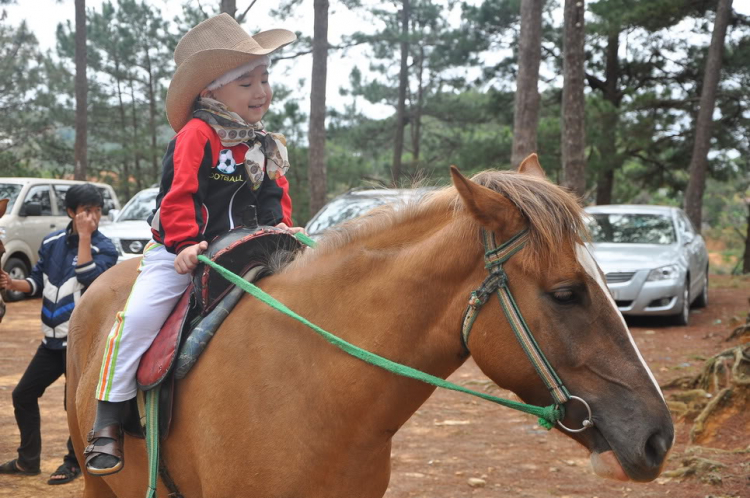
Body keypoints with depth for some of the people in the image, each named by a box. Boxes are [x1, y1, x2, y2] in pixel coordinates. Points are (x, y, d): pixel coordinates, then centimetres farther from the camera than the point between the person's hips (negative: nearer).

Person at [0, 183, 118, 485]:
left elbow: (88, 277, -25)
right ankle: (28, 460, 24)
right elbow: (39, 282, 13)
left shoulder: (104, 249, -8)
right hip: (52, 339, 6)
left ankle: (74, 462, 19)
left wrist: (85, 236, -23)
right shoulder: (52, 242, 6)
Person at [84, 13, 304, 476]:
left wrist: (282, 227, -1)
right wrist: (186, 243, -25)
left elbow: (276, 195, 18)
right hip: (177, 253, -6)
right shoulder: (197, 135, -12)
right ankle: (107, 423, -14)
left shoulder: (268, 146, 10)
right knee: (139, 315, -22)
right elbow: (179, 196, -17)